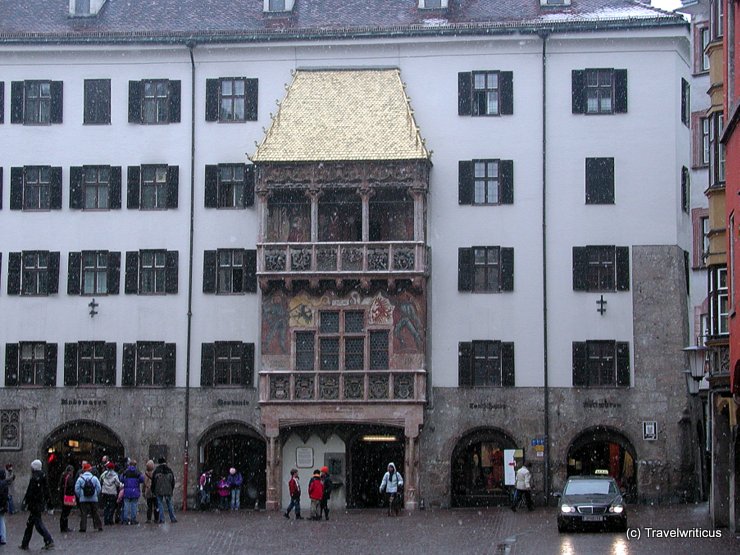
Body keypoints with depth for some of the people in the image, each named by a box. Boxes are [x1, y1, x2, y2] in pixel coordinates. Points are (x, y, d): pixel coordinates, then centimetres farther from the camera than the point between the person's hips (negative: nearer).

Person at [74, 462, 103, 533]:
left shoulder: (80, 478, -5)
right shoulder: (94, 478, -2)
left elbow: (76, 489, -4)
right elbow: (99, 488, -1)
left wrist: (79, 496, 9)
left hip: (83, 500, -1)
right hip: (93, 499, 1)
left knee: (83, 514, 1)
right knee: (95, 513, 11)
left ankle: (83, 528, -4)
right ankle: (99, 526, 12)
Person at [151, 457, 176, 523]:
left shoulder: (157, 471, -5)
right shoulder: (169, 470, 5)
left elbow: (153, 481, -1)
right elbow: (173, 481, 10)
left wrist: (153, 490, 9)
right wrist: (172, 490, 18)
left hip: (159, 491, -3)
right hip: (168, 491, 3)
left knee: (160, 504, 2)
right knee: (169, 504, 9)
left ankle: (161, 519, -3)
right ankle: (173, 518, 9)